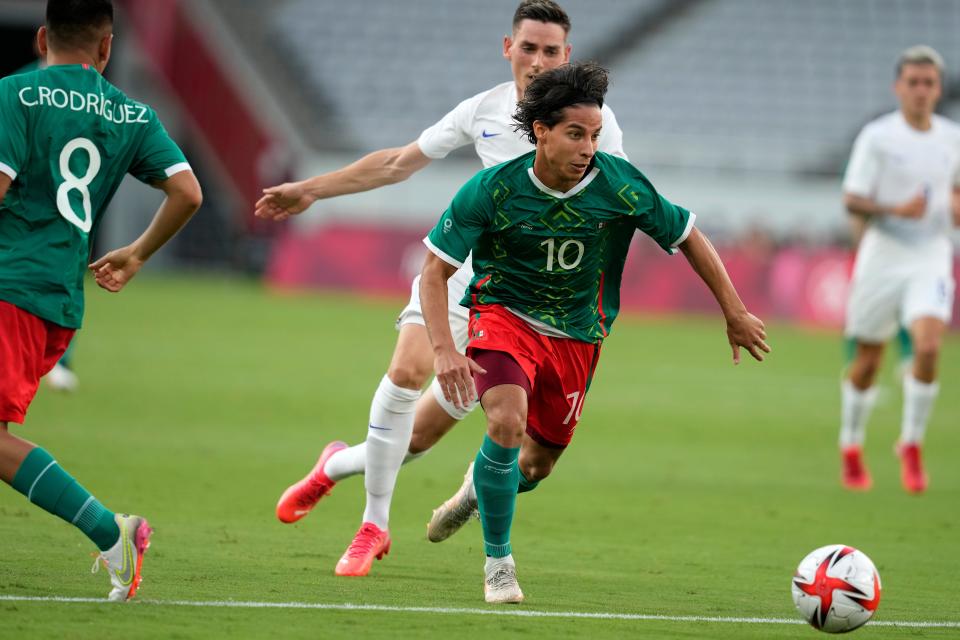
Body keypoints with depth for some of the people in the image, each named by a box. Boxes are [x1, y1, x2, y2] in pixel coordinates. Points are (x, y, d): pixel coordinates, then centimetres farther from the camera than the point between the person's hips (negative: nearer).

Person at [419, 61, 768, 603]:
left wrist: (736, 314, 4)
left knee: (540, 461, 11)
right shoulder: (493, 190, -20)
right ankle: (498, 562, -10)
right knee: (508, 423, -29)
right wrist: (444, 348, -27)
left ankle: (475, 494, 48)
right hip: (503, 314, -3)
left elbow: (688, 238, -1)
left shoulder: (621, 186, -17)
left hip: (575, 334, 3)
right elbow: (435, 270, -13)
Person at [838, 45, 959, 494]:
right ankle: (851, 449, 27)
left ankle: (911, 445, -4)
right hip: (883, 257, -2)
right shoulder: (877, 137, -6)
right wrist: (896, 209, -25)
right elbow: (852, 201, -9)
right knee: (867, 360, 5)